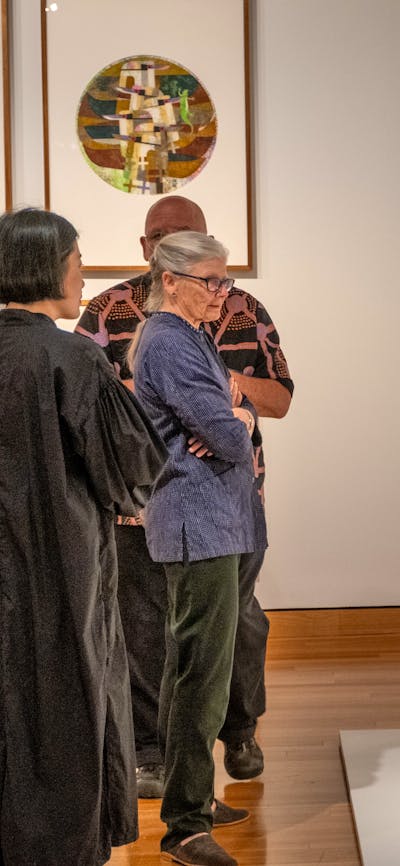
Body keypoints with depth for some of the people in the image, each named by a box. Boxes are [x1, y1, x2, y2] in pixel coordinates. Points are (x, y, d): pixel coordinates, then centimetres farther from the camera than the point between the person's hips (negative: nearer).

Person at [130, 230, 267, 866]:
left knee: (193, 665, 17)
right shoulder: (169, 344, -16)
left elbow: (244, 415, 16)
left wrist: (234, 419, -7)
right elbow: (230, 438, -21)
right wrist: (234, 426, 2)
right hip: (199, 519, -11)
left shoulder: (190, 337, 18)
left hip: (212, 516, 11)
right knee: (202, 668, -9)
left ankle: (192, 796, 29)